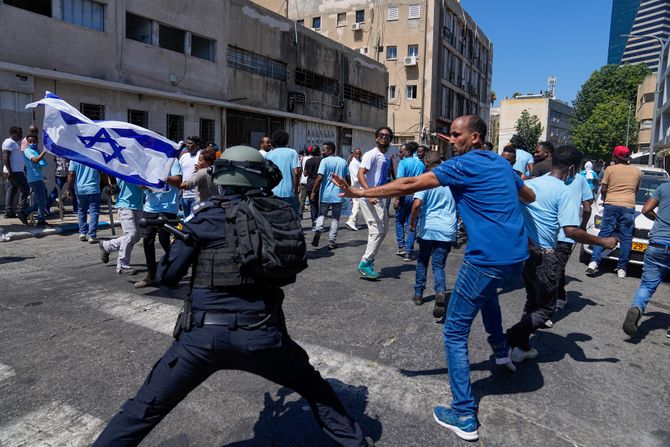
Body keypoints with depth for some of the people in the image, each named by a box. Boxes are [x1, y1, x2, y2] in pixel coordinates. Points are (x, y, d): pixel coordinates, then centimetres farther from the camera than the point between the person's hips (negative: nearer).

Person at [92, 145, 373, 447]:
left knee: (144, 409, 17)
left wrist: (182, 234, 18)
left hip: (205, 335, -1)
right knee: (312, 386, 26)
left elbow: (168, 276, 3)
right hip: (261, 335, 2)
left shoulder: (206, 218, -2)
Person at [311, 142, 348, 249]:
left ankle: (318, 230, -10)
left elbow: (320, 178, -15)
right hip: (338, 195, 3)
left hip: (325, 195, -3)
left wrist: (313, 192, -10)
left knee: (322, 215, 15)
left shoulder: (325, 161, -8)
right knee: (335, 218, 9)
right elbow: (347, 178, 10)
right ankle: (332, 242, 8)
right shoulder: (343, 162, 6)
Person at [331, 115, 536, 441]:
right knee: (486, 290, 41)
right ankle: (501, 350, 50)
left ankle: (465, 417, 6)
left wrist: (361, 193, -9)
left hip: (488, 259, -8)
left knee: (455, 333, 3)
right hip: (516, 257, 9)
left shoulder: (463, 164, -9)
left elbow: (409, 186, -14)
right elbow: (530, 196, 29)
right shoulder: (502, 163, 14)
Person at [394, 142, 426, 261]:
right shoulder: (421, 164, 8)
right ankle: (409, 253, 7)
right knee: (411, 224, 7)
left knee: (399, 221, 16)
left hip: (404, 195, -4)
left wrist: (396, 198, -17)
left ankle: (401, 247, 11)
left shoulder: (403, 162, -9)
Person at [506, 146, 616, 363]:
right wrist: (603, 242, -8)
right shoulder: (562, 191, -14)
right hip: (544, 256, -7)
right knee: (545, 309, 8)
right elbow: (571, 231, -20)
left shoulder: (529, 183, 7)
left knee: (532, 302, 22)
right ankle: (509, 339, -6)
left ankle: (522, 347, 24)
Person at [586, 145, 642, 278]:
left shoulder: (610, 169, 3)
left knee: (604, 234, 3)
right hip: (628, 206, 1)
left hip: (611, 205, -1)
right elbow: (636, 190, 20)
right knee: (626, 238, 5)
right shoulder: (637, 171, 11)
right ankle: (622, 269, 5)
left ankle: (594, 262, -9)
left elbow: (603, 190, 2)